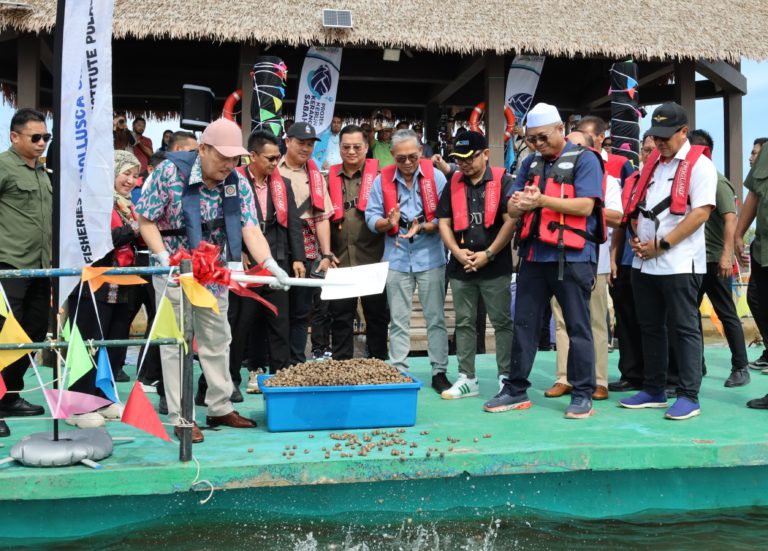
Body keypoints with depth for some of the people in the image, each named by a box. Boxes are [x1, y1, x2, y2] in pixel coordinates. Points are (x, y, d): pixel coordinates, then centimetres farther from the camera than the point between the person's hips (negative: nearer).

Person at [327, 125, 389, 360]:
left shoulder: (379, 175, 1)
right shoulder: (330, 178, 10)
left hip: (373, 260, -3)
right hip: (340, 261, 3)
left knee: (377, 315, 7)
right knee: (341, 317, 9)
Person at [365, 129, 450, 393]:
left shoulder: (435, 176, -3)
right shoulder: (383, 179, 2)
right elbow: (371, 217, 1)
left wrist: (422, 228, -20)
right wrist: (389, 223, -19)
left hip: (430, 257, -1)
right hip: (397, 259, 2)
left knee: (435, 318, 4)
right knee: (398, 321, 7)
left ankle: (439, 372, 13)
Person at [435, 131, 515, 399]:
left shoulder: (502, 181, -3)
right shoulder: (454, 183, 10)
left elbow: (511, 221, -9)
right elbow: (444, 221, 9)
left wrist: (488, 254, -14)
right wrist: (457, 251, -6)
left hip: (495, 267, -4)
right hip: (461, 267, 5)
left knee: (502, 322, 0)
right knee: (464, 323, 10)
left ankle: (506, 377, 9)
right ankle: (466, 378, 18)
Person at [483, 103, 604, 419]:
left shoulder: (584, 160, -3)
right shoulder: (531, 163, 16)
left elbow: (585, 206, -14)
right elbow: (513, 209, 12)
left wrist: (541, 200, -19)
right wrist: (519, 203, -12)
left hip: (571, 257, -6)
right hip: (533, 255, 6)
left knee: (577, 327, 1)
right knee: (524, 324, 10)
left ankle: (583, 395, 9)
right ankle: (516, 390, 19)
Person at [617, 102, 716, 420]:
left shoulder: (699, 164, -6)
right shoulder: (652, 163, 17)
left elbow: (701, 213, -14)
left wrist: (662, 245, -16)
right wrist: (636, 237, 2)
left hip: (679, 263, -7)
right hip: (643, 262, 8)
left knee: (684, 329, -2)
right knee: (650, 328, 12)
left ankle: (689, 396, 3)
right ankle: (654, 391, 22)